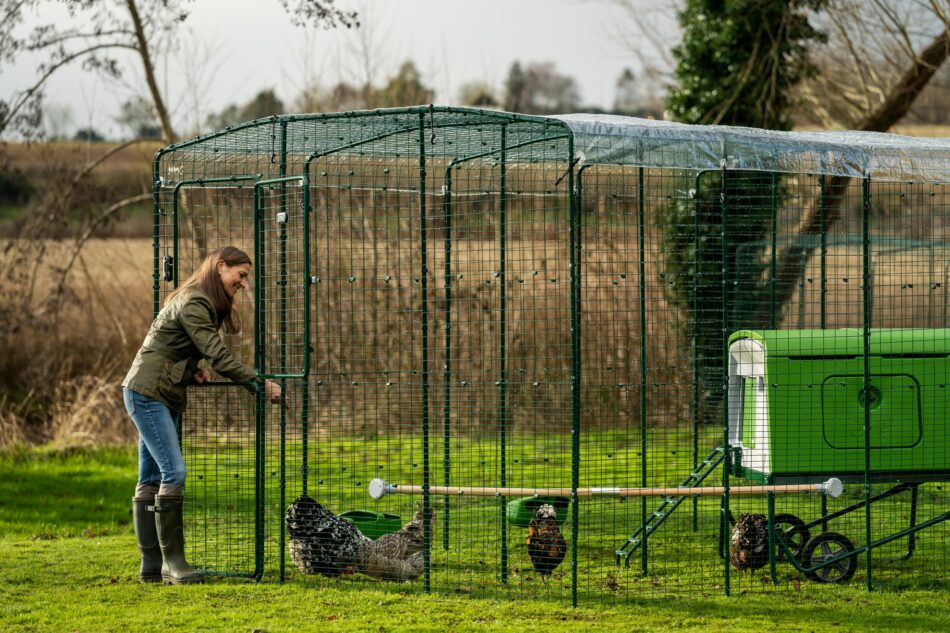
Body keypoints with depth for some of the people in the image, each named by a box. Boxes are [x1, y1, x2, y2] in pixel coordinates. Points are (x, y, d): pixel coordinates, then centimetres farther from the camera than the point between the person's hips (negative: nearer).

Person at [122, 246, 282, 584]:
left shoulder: (204, 304, 15)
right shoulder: (192, 303, -17)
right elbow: (218, 355, -23)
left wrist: (193, 370, 2)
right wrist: (259, 384, -22)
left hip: (165, 397, 10)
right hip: (147, 393, -10)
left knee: (151, 479, 9)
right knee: (174, 473, -15)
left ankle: (151, 566, 9)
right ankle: (172, 561, -13)